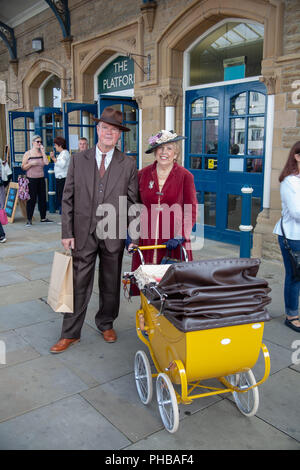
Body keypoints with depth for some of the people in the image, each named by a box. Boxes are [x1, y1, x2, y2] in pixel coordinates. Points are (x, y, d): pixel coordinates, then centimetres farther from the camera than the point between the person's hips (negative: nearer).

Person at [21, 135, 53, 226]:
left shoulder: (42, 153, 9)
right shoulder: (28, 153, -1)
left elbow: (46, 163, -9)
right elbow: (23, 167, -2)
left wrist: (43, 152, -7)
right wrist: (31, 163, -17)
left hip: (41, 179, 4)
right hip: (31, 179, -4)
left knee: (42, 198, 8)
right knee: (31, 199, -5)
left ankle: (43, 217, 19)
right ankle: (29, 219, 2)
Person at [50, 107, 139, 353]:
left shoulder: (128, 165, 2)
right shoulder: (78, 160, 4)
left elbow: (132, 202, 2)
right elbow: (68, 199, 3)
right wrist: (67, 232, -3)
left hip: (114, 234, 0)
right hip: (83, 234, 0)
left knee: (110, 284, 13)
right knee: (79, 285, 5)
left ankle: (106, 324, 35)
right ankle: (70, 333, 19)